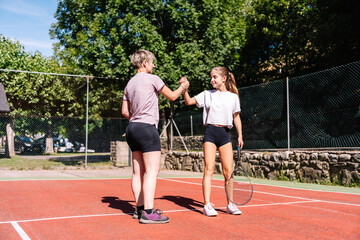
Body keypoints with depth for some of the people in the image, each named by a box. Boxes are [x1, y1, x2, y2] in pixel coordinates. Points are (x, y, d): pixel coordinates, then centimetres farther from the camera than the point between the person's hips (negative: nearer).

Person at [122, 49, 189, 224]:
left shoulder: (129, 84, 16)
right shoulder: (152, 79, -4)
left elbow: (125, 111, 16)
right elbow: (172, 96, 7)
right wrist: (183, 86, 25)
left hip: (132, 128, 8)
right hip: (147, 128, -8)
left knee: (138, 172, 9)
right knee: (152, 171, -8)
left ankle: (140, 208, 14)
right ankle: (148, 212, -11)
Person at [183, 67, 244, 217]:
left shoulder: (233, 97, 10)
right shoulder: (207, 94, 10)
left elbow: (236, 117, 14)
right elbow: (189, 102, 10)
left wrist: (240, 135, 9)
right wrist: (185, 89, -6)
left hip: (225, 133, 1)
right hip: (210, 132, -1)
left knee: (228, 171, -1)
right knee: (209, 169, -8)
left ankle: (230, 204, 12)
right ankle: (207, 205, -6)